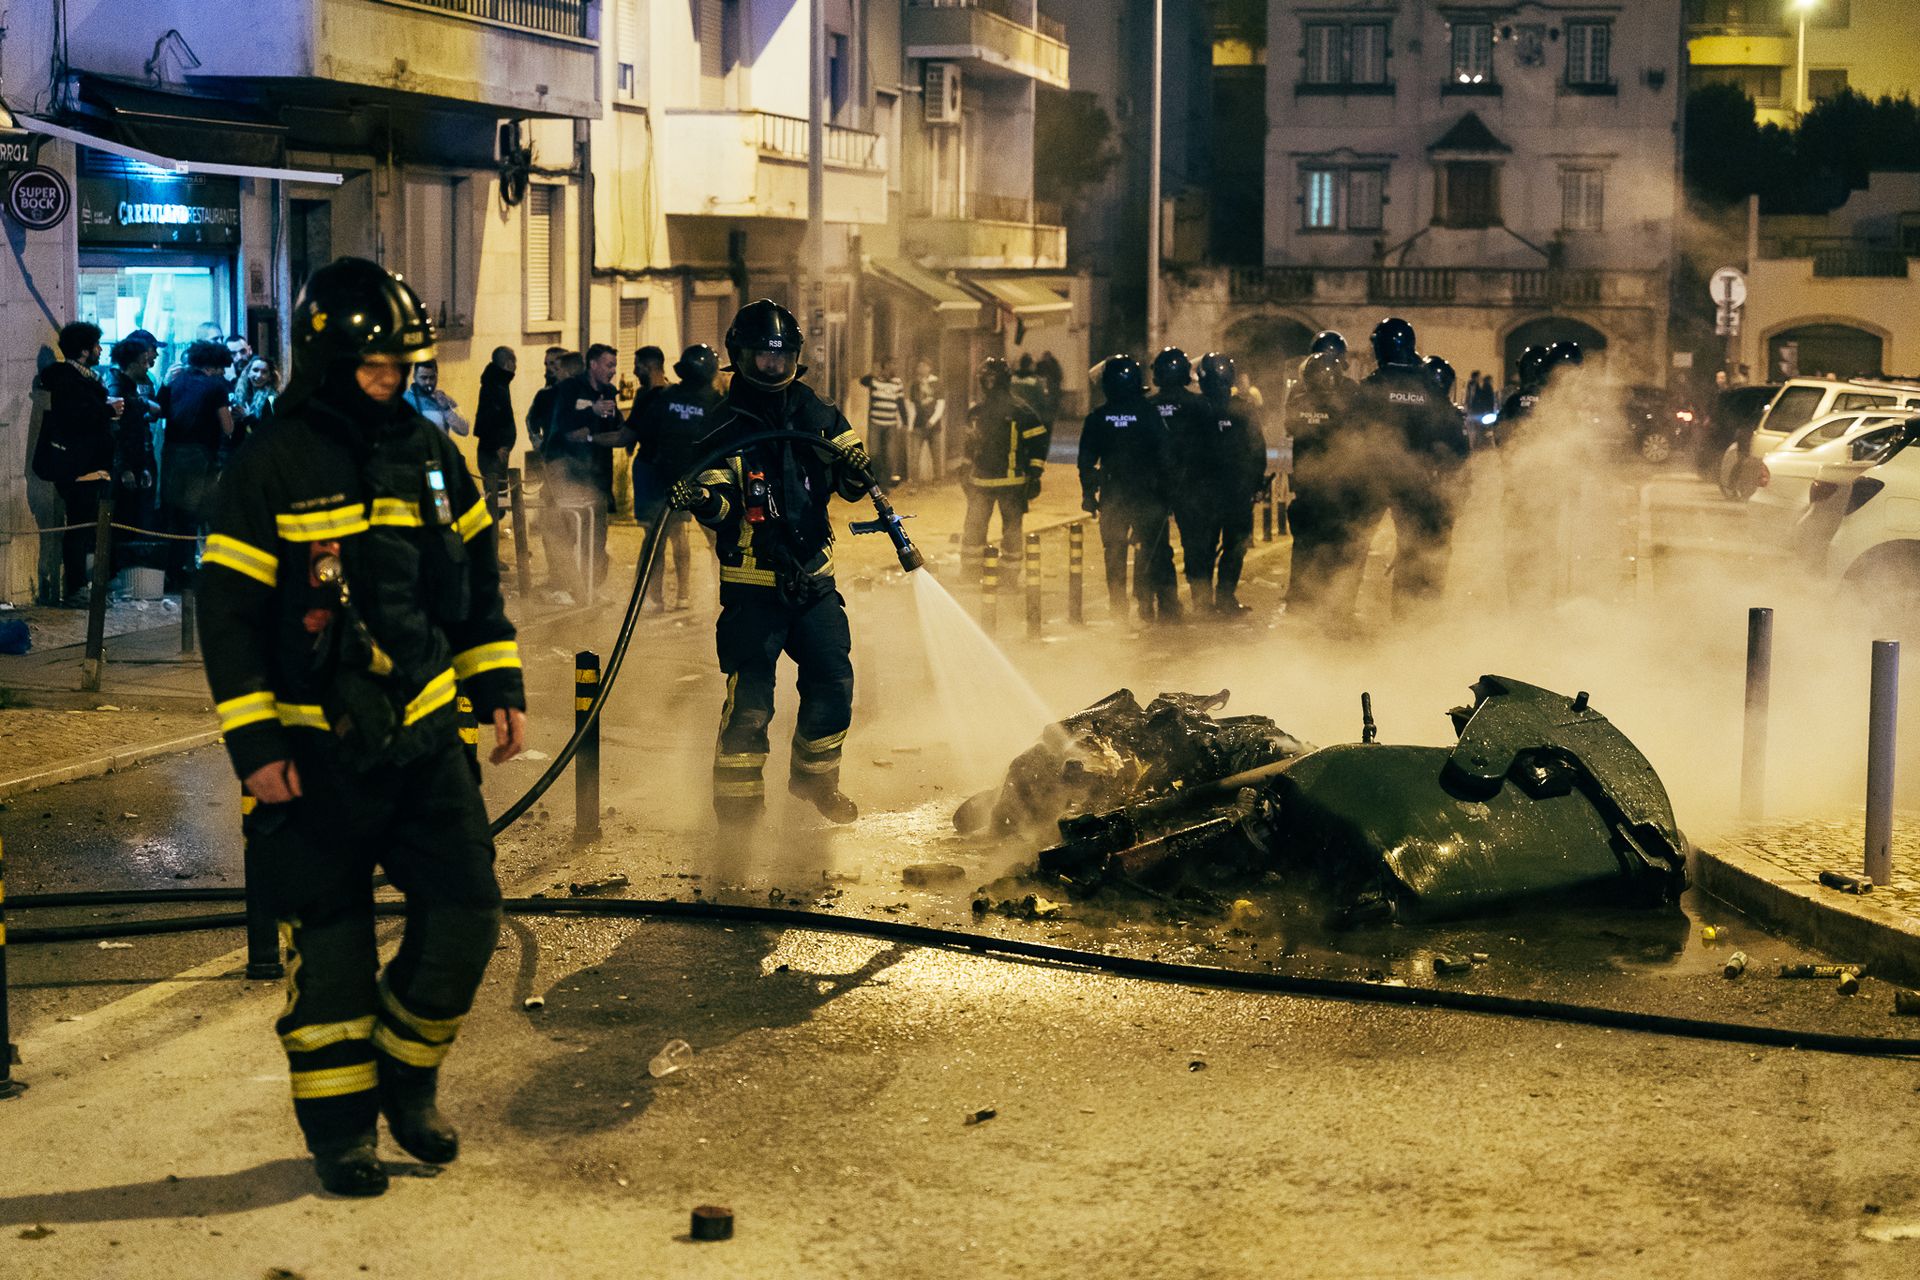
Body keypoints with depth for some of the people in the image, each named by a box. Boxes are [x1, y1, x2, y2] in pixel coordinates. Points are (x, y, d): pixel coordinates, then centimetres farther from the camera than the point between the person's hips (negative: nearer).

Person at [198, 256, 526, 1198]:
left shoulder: (430, 452, 6)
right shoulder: (272, 467, -10)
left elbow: (477, 575, 16)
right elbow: (228, 613, -9)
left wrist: (500, 687, 13)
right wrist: (254, 746, -12)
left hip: (425, 729, 5)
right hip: (318, 743, -4)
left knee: (465, 910, 1)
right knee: (330, 941, 3)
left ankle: (408, 1077, 22)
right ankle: (340, 1126, 17)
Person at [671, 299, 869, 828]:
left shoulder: (817, 414, 7)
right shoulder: (726, 424, -5)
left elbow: (848, 481, 13)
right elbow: (724, 504, -11)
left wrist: (855, 471, -11)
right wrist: (703, 500, -34)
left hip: (813, 577, 5)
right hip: (752, 584, -5)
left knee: (833, 681, 6)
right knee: (750, 695, -8)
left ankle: (815, 777, 29)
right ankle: (737, 802, 6)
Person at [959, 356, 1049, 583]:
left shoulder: (1020, 413, -5)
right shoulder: (975, 414, 13)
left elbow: (1039, 442, -4)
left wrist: (1034, 475, -9)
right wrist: (966, 474, 23)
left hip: (1012, 484, -4)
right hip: (980, 482, 4)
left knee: (1012, 531, 3)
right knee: (972, 529, 1)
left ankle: (1010, 578, 13)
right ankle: (969, 578, 10)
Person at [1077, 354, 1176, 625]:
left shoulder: (1097, 418, -1)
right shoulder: (1149, 414, -7)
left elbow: (1086, 462, 1)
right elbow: (1164, 455, -5)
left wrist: (1089, 495, 9)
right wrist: (1167, 488, 4)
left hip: (1111, 497, 2)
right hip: (1147, 496, -2)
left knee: (1114, 552, 10)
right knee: (1149, 551, 5)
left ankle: (1118, 609, 11)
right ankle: (1147, 606, 1)